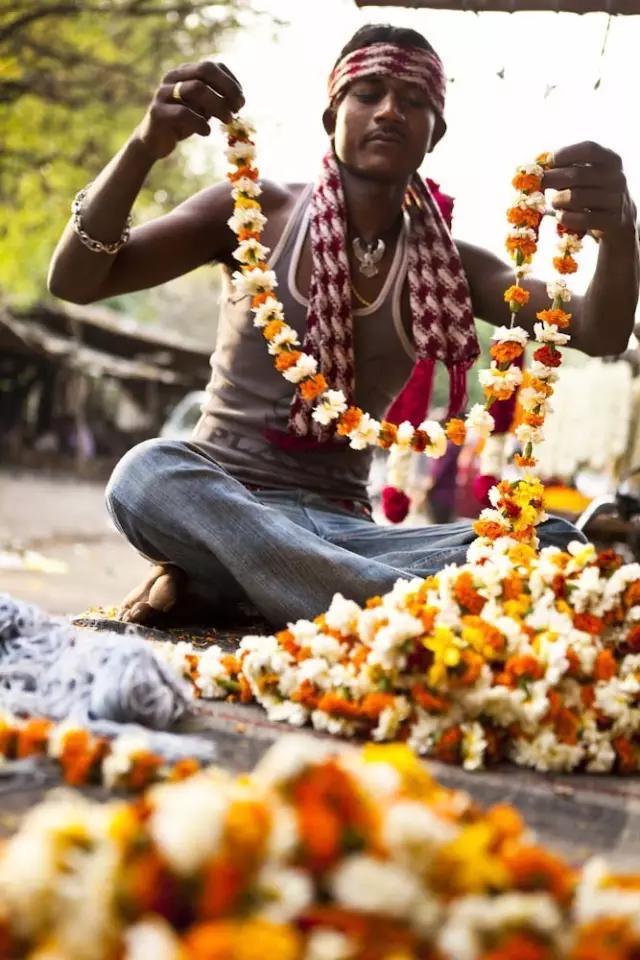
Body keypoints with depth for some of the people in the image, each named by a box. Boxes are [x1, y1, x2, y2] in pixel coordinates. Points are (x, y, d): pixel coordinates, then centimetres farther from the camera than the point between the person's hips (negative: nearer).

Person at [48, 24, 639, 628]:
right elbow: (73, 282, -8)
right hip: (218, 499, -2)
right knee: (149, 473, -37)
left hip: (338, 525, 3)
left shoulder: (445, 267, 7)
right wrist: (144, 146, -26)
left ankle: (206, 578, -24)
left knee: (552, 541, -23)